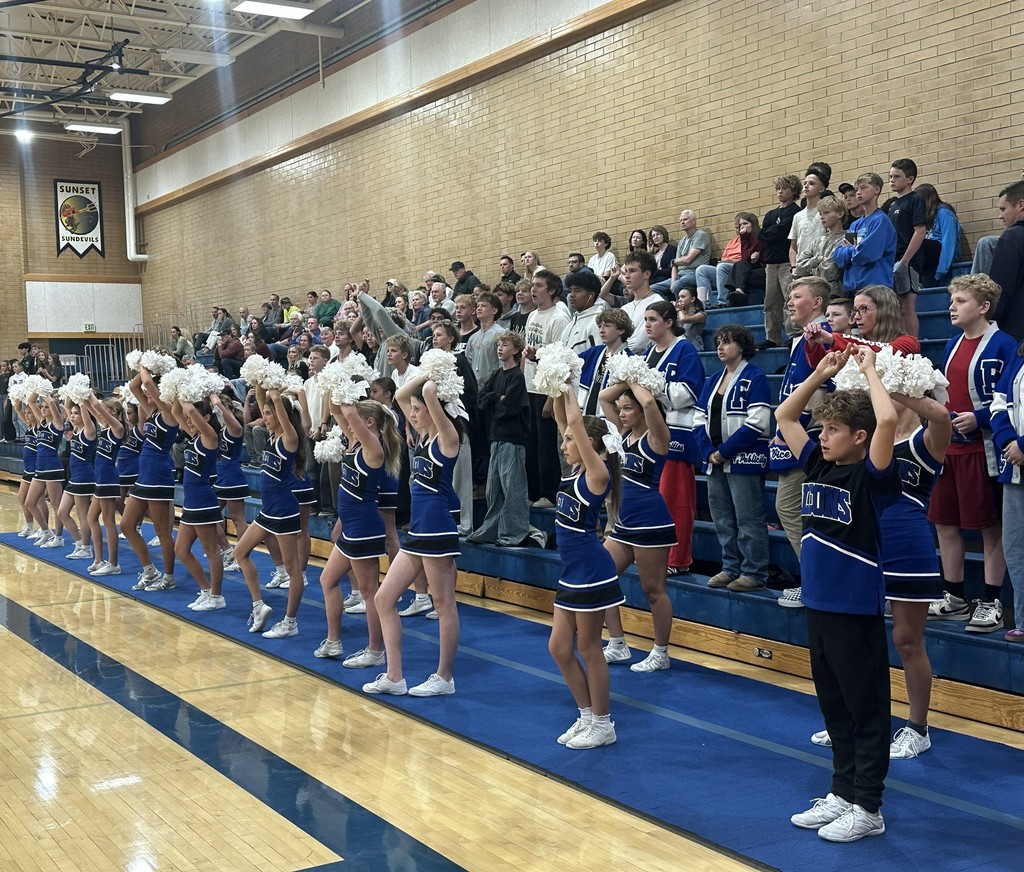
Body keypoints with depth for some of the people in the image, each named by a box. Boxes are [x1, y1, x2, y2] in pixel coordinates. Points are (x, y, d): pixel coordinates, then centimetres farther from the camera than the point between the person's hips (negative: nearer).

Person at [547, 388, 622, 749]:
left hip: (592, 573, -9)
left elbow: (575, 420, -23)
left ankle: (603, 725, 16)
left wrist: (568, 391, -12)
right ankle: (587, 717, 25)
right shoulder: (577, 469, 8)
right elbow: (563, 419, 9)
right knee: (559, 648, 12)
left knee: (588, 649, 2)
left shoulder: (597, 473, -15)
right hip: (571, 572, 9)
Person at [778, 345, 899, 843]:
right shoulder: (819, 466, 7)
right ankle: (842, 794, 28)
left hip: (856, 610, -8)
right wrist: (822, 373, 9)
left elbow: (887, 420, -31)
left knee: (866, 709, 4)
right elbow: (784, 416, 16)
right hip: (818, 603, 8)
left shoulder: (870, 476, -13)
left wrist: (869, 369, -16)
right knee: (834, 706, 16)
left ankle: (867, 809, 12)